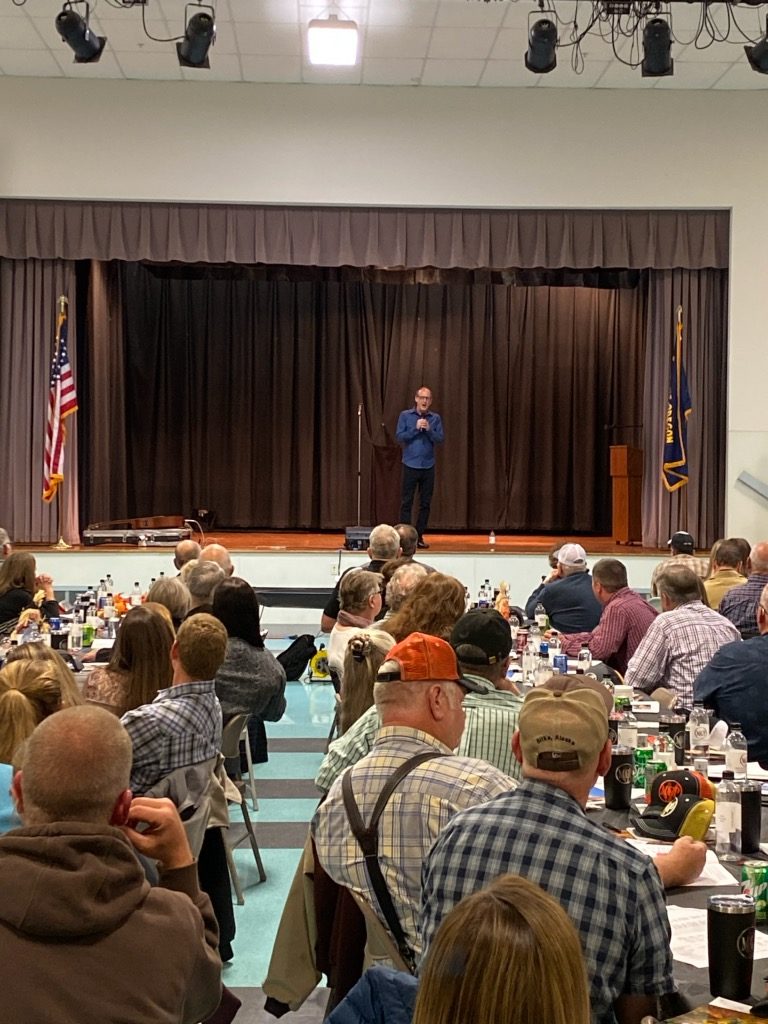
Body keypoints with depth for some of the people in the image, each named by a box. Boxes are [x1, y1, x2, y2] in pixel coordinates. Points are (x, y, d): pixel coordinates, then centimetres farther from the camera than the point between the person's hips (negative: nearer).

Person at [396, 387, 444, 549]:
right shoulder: (405, 415, 1)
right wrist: (416, 428, -14)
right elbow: (399, 437, -5)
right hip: (410, 465, -2)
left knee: (425, 503, 4)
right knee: (407, 502, -3)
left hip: (428, 466, 2)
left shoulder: (435, 418, 7)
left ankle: (419, 536, 11)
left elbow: (441, 439, 0)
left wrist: (429, 430, -15)